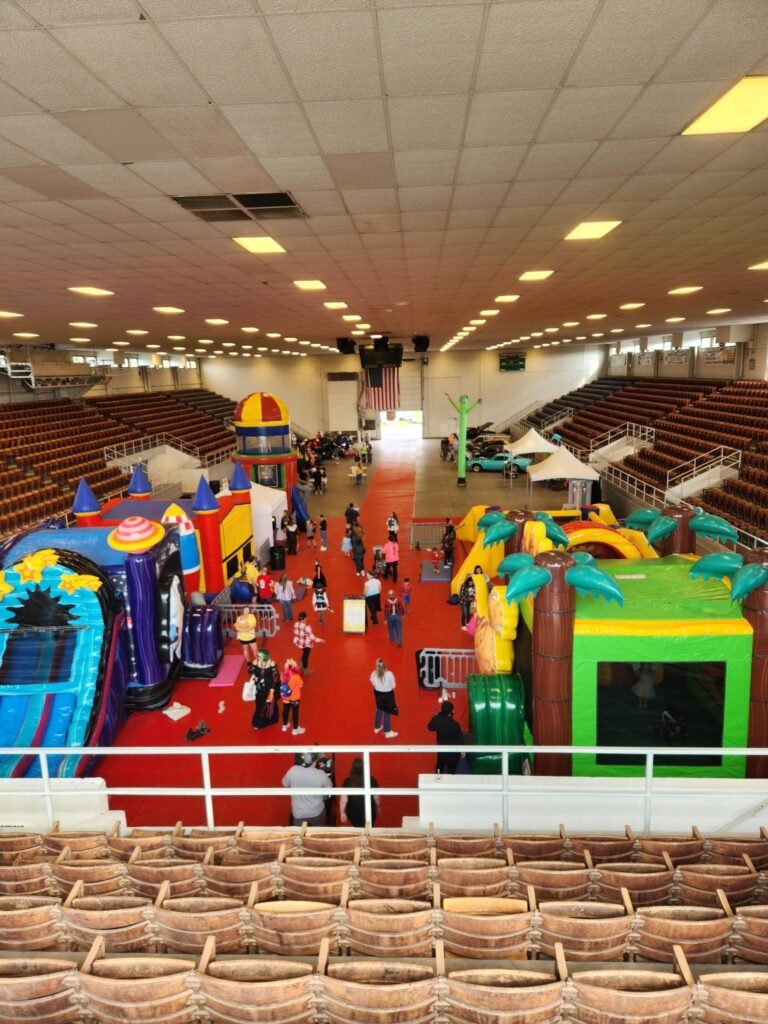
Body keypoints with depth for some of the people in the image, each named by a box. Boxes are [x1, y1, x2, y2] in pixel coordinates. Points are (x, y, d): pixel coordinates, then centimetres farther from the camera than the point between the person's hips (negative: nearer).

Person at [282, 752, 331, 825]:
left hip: (298, 813, 1)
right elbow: (329, 790, -5)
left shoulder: (293, 770, -20)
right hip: (317, 812, 0)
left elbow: (285, 784, 1)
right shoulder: (321, 775, -23)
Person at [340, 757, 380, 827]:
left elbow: (343, 799, -12)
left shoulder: (348, 781, -16)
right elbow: (376, 797, -4)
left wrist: (342, 813, 0)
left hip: (353, 813, 1)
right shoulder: (371, 780, -15)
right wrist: (378, 807, 14)